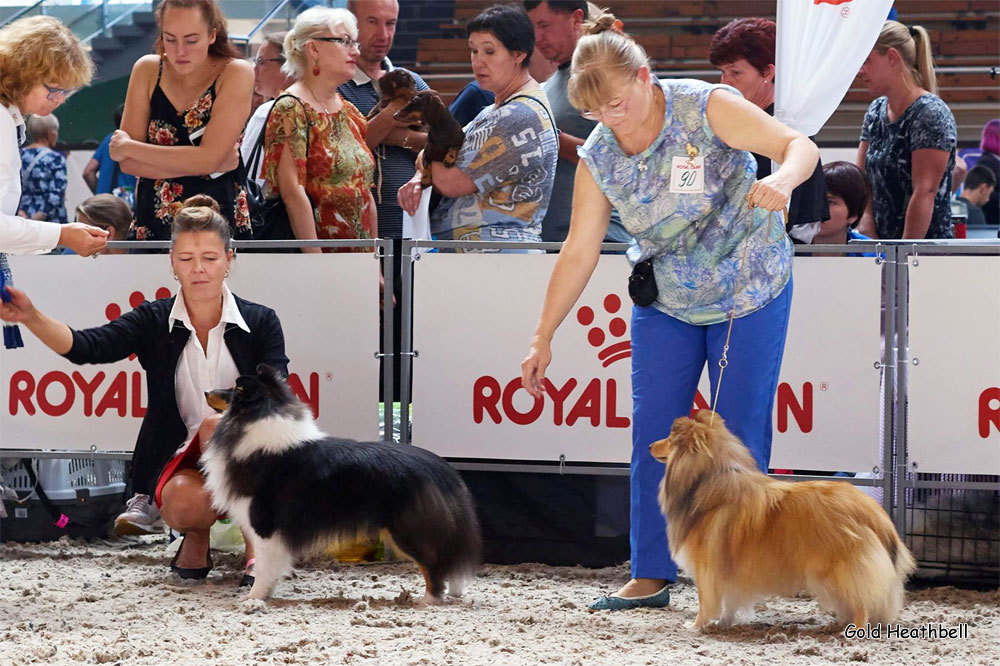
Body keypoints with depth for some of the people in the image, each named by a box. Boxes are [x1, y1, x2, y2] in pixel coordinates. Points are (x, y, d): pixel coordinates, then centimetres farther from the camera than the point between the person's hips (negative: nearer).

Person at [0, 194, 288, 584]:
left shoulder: (260, 322, 3)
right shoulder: (155, 322, 4)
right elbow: (87, 347, -12)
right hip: (179, 460, 1)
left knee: (218, 425, -34)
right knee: (183, 502, -34)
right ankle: (197, 536, 6)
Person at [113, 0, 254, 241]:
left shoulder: (235, 74, -8)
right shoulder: (148, 70, 0)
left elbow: (208, 159, -18)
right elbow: (128, 164, -6)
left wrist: (127, 147, -11)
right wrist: (206, 165, -16)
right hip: (153, 226, 3)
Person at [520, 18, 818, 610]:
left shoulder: (706, 108, -22)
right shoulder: (598, 157, -9)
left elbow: (801, 147, -26)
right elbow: (579, 252, -4)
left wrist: (783, 181, -50)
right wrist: (543, 338, -4)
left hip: (749, 293, -4)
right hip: (665, 304, 4)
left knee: (740, 434, -4)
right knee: (652, 433, 0)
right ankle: (651, 577, 6)